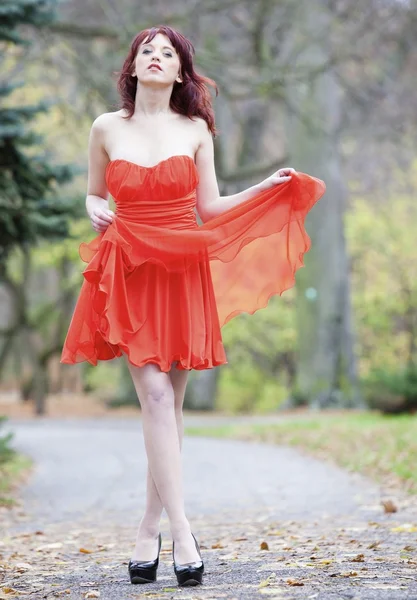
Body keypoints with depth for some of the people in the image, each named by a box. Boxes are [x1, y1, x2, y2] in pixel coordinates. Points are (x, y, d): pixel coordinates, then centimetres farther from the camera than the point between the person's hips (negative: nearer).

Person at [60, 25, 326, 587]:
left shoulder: (196, 130, 6)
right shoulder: (107, 128, 5)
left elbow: (210, 208, 9)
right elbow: (94, 194, 16)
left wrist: (267, 188, -1)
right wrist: (96, 212, -5)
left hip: (184, 273, 1)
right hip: (130, 273, -1)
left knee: (170, 402, 3)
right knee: (156, 396, -12)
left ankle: (150, 530, 13)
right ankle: (182, 532, -13)